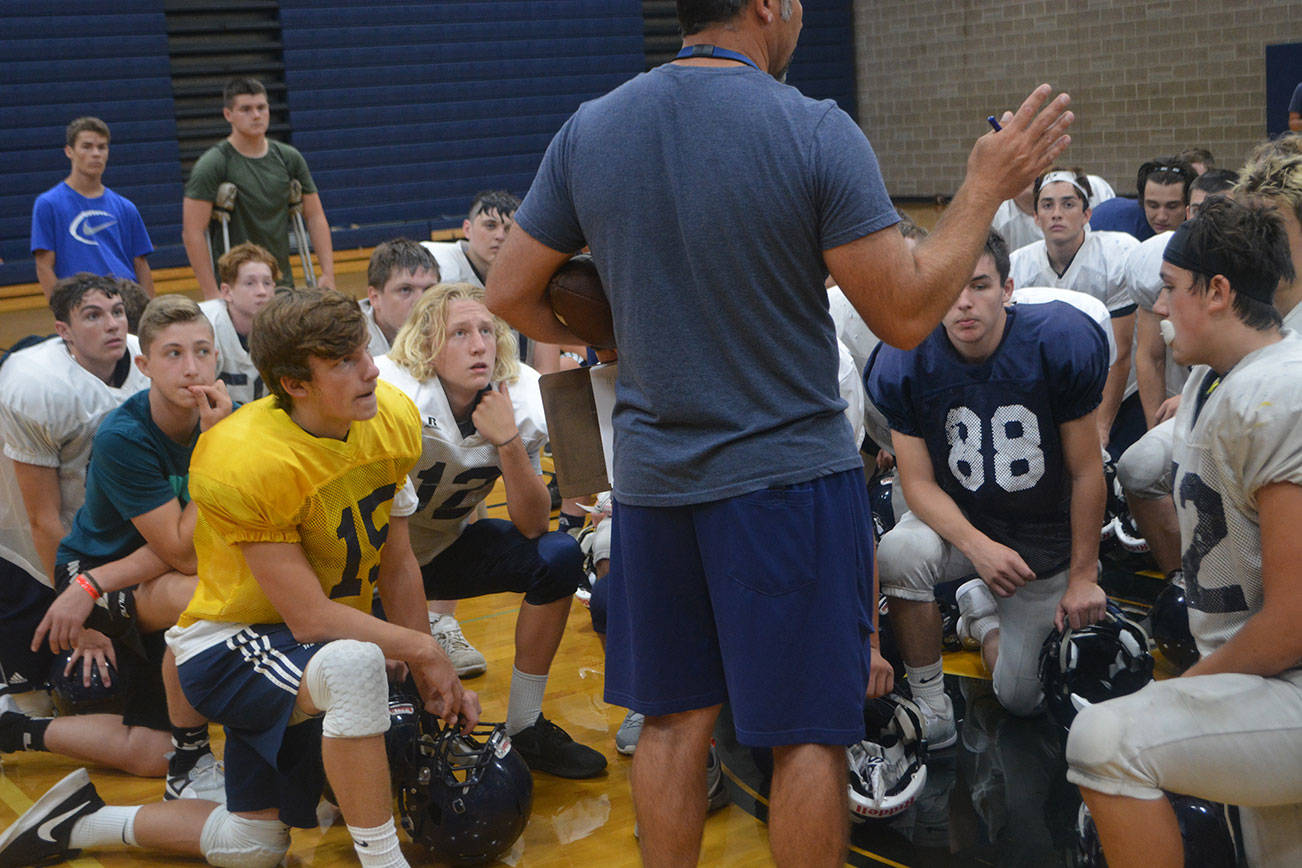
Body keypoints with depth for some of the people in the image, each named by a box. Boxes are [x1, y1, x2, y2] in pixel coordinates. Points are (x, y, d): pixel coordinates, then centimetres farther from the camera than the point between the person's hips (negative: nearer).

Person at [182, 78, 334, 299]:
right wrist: (211, 295, -18)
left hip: (283, 286, 5)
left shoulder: (289, 158, 7)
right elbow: (192, 233, -13)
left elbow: (315, 217, 10)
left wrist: (328, 274, 0)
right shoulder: (212, 165, -8)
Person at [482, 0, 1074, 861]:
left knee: (674, 718, 17)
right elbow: (906, 314, -14)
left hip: (652, 477, 5)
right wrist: (987, 187, -3)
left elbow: (509, 293, 4)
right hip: (789, 470, -4)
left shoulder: (587, 131, -2)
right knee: (810, 734, 8)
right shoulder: (816, 133, -15)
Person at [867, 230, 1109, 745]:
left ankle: (981, 609, 39)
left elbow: (1086, 472, -13)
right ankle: (929, 700, -12)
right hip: (956, 520, 0)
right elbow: (919, 482, -14)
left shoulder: (1059, 343, -22)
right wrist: (978, 546, -31)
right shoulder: (905, 362, -19)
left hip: (1046, 542, 0)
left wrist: (1082, 576, -8)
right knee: (899, 553, -36)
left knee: (1019, 699, 7)